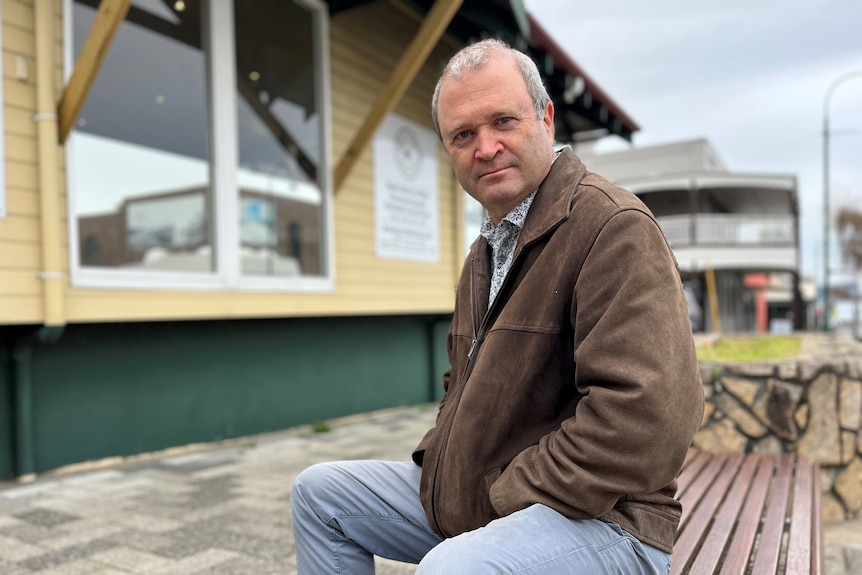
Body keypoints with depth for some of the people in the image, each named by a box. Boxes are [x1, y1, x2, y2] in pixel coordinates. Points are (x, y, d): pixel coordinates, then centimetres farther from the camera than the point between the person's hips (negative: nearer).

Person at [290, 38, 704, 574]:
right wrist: (435, 461, 7)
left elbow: (645, 415, -27)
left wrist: (503, 496, -19)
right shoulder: (485, 252, 15)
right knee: (320, 491, 11)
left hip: (594, 512, -8)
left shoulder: (614, 226, -17)